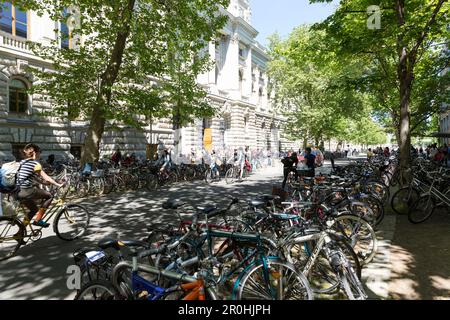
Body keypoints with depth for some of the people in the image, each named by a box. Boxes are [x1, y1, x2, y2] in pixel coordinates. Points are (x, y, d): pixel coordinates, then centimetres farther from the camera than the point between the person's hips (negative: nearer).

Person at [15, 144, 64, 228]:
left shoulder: (22, 162, 16)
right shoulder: (36, 164, -8)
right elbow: (46, 178, -13)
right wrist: (58, 185, -7)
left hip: (19, 192, 9)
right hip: (28, 191, -8)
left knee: (34, 209, 23)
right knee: (49, 196, 8)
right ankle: (38, 220, 5)